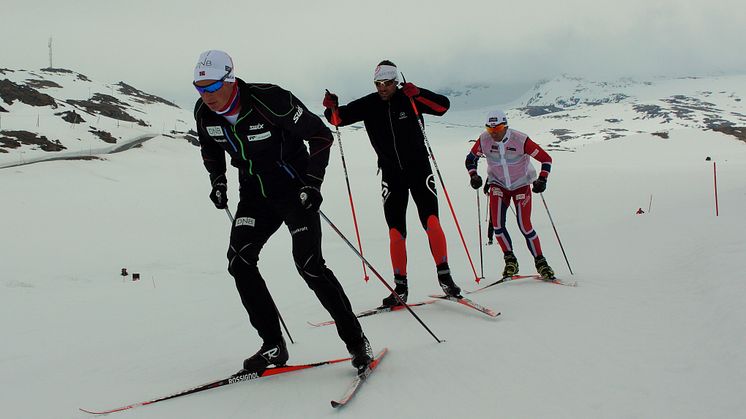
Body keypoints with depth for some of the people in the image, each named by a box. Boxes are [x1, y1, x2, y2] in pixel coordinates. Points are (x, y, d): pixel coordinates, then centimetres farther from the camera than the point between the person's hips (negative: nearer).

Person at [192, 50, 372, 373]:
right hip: (254, 196, 6)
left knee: (309, 265, -14)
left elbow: (320, 135, -15)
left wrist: (313, 183, -20)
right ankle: (273, 345, -1)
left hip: (295, 189, -6)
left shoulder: (269, 100, -25)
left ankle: (356, 341, 0)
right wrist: (218, 180, 3)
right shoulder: (203, 114, -6)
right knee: (239, 260, -11)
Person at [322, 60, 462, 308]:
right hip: (391, 174, 2)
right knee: (396, 232, 0)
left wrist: (416, 93, -30)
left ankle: (444, 277, -4)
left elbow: (443, 105, -16)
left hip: (419, 169, -2)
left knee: (431, 222, -15)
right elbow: (339, 118, 4)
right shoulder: (369, 105, 0)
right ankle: (400, 288, 6)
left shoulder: (410, 99, -6)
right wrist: (331, 108, -18)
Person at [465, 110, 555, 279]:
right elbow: (471, 159, 2)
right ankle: (510, 259, 3)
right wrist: (473, 176, -14)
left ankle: (540, 261, 6)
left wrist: (542, 179, -25)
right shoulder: (484, 140, -15)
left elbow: (546, 158, -15)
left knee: (525, 226, -9)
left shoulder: (520, 140, -24)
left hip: (521, 184, -3)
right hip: (498, 184, 3)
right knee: (497, 223, -13)